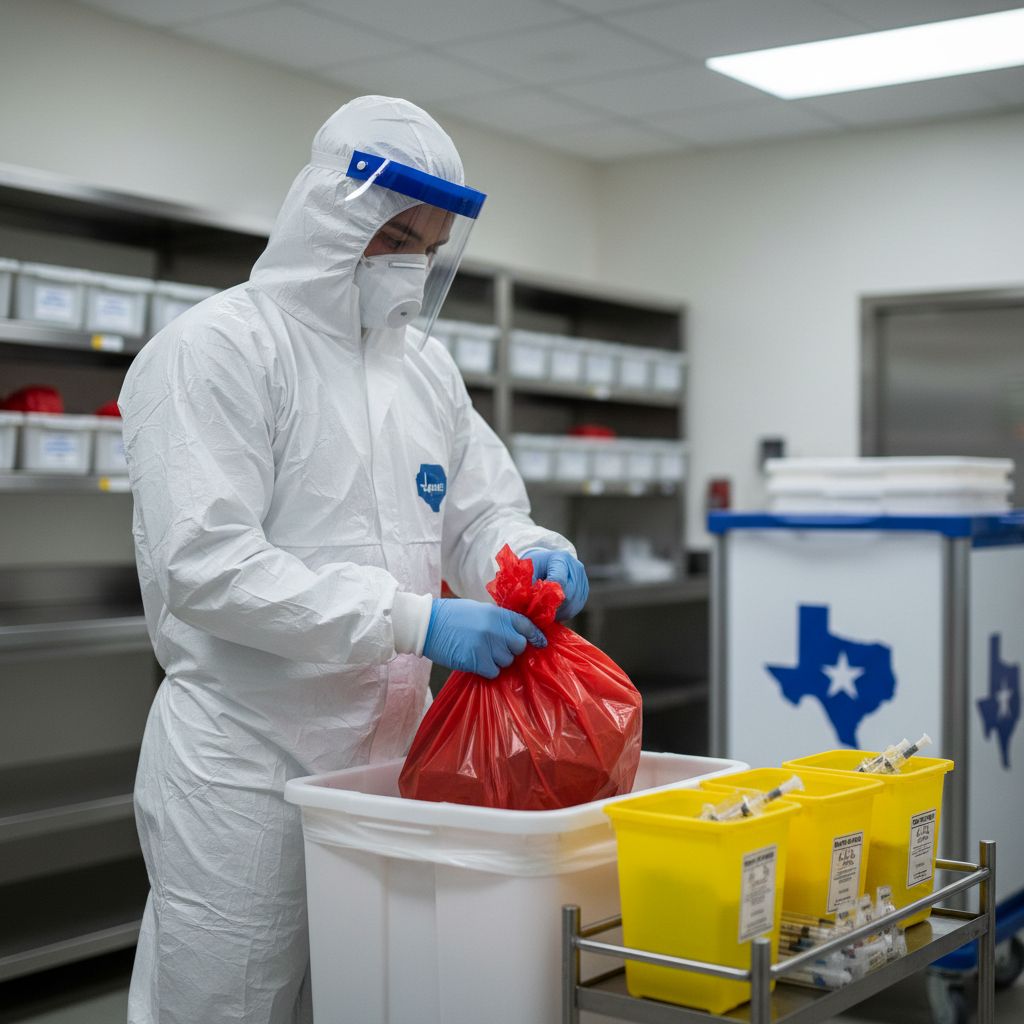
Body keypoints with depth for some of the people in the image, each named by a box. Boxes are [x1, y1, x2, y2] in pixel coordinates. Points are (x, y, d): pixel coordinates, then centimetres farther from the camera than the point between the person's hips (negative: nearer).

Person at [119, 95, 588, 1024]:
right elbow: (207, 565, -21)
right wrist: (414, 620, -26)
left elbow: (482, 512, 16)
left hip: (388, 758, 7)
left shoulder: (426, 364, 12)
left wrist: (531, 555, -10)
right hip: (247, 765, -6)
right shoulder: (214, 349, -10)